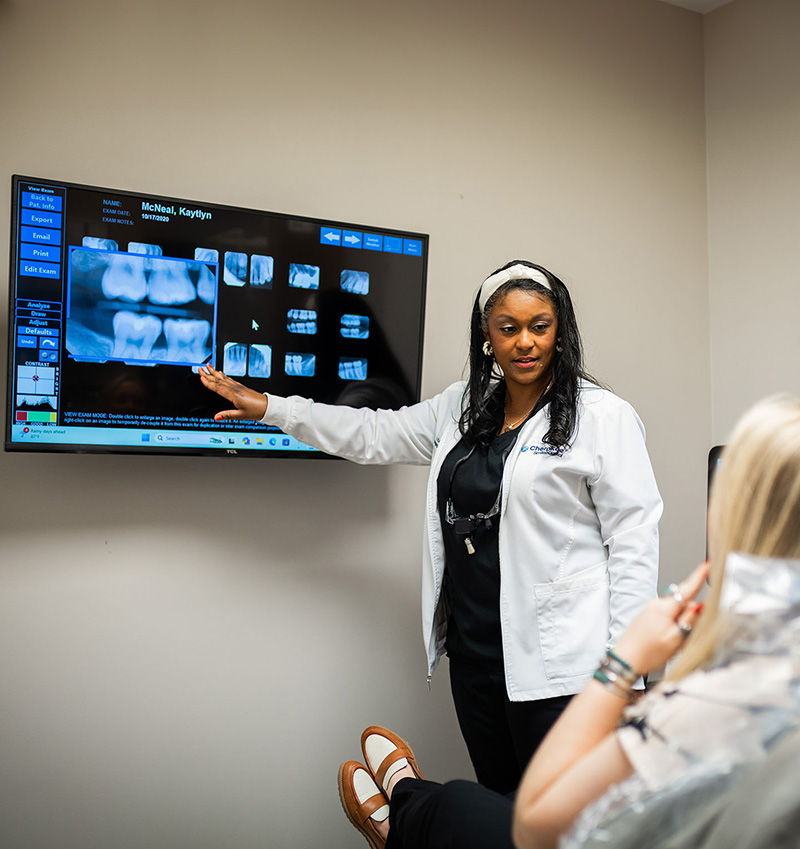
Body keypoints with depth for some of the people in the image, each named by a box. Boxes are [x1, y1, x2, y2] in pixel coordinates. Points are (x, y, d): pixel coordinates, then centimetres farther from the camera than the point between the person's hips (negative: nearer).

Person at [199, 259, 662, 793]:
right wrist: (267, 407, 16)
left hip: (554, 664, -5)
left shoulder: (603, 416, -6)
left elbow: (634, 538, -8)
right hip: (473, 652, 6)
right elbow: (375, 434, 18)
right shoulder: (459, 409, 11)